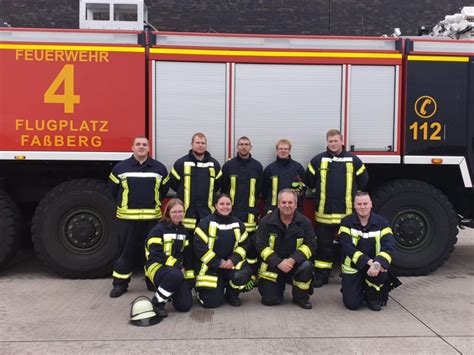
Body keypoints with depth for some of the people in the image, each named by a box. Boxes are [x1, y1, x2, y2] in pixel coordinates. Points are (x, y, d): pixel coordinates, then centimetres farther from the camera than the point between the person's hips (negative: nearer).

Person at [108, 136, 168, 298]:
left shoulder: (159, 168, 5)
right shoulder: (120, 167, 1)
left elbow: (164, 189, 15)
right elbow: (114, 189, 10)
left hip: (152, 217, 1)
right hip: (127, 217, -1)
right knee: (126, 251, 5)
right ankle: (120, 284, 15)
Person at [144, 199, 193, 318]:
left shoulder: (183, 230, 11)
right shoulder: (158, 229, -11)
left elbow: (187, 253, 17)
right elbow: (155, 254, -19)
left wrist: (187, 269, 7)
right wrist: (176, 264, -22)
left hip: (177, 269, 6)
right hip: (156, 266, -6)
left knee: (185, 305, -7)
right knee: (176, 275, -40)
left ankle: (168, 288, 22)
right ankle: (157, 302, -15)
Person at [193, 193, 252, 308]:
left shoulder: (238, 223, 4)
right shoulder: (206, 222, -9)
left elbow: (244, 245, 2)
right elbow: (199, 247, -14)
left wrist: (233, 260, -15)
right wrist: (218, 262, -16)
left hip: (231, 263, 3)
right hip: (209, 266, -3)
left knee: (243, 274, -29)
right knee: (212, 301, -11)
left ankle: (231, 294, 5)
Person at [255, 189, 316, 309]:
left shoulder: (304, 222, -5)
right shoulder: (266, 222, -7)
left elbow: (310, 245, -8)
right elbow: (261, 246, -10)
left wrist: (292, 260, -25)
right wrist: (278, 262, -23)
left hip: (295, 263, 1)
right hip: (272, 265, -1)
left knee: (306, 266, -32)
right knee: (269, 299, -13)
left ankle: (301, 297, -3)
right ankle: (279, 286, 25)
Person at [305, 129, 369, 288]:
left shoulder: (354, 160, 3)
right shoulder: (318, 160, 2)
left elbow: (363, 182, 11)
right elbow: (309, 182, 8)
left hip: (348, 212, 0)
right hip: (324, 212, 0)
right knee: (323, 244, 8)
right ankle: (321, 275, 19)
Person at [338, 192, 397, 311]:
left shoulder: (381, 222, -5)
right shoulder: (346, 222, -7)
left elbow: (389, 246, -18)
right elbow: (347, 247, -18)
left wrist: (377, 263, -37)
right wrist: (368, 262, -31)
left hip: (374, 265, 1)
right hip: (352, 268, -1)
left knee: (382, 271, -34)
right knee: (352, 304, -12)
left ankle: (373, 297, 0)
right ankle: (359, 289, 26)